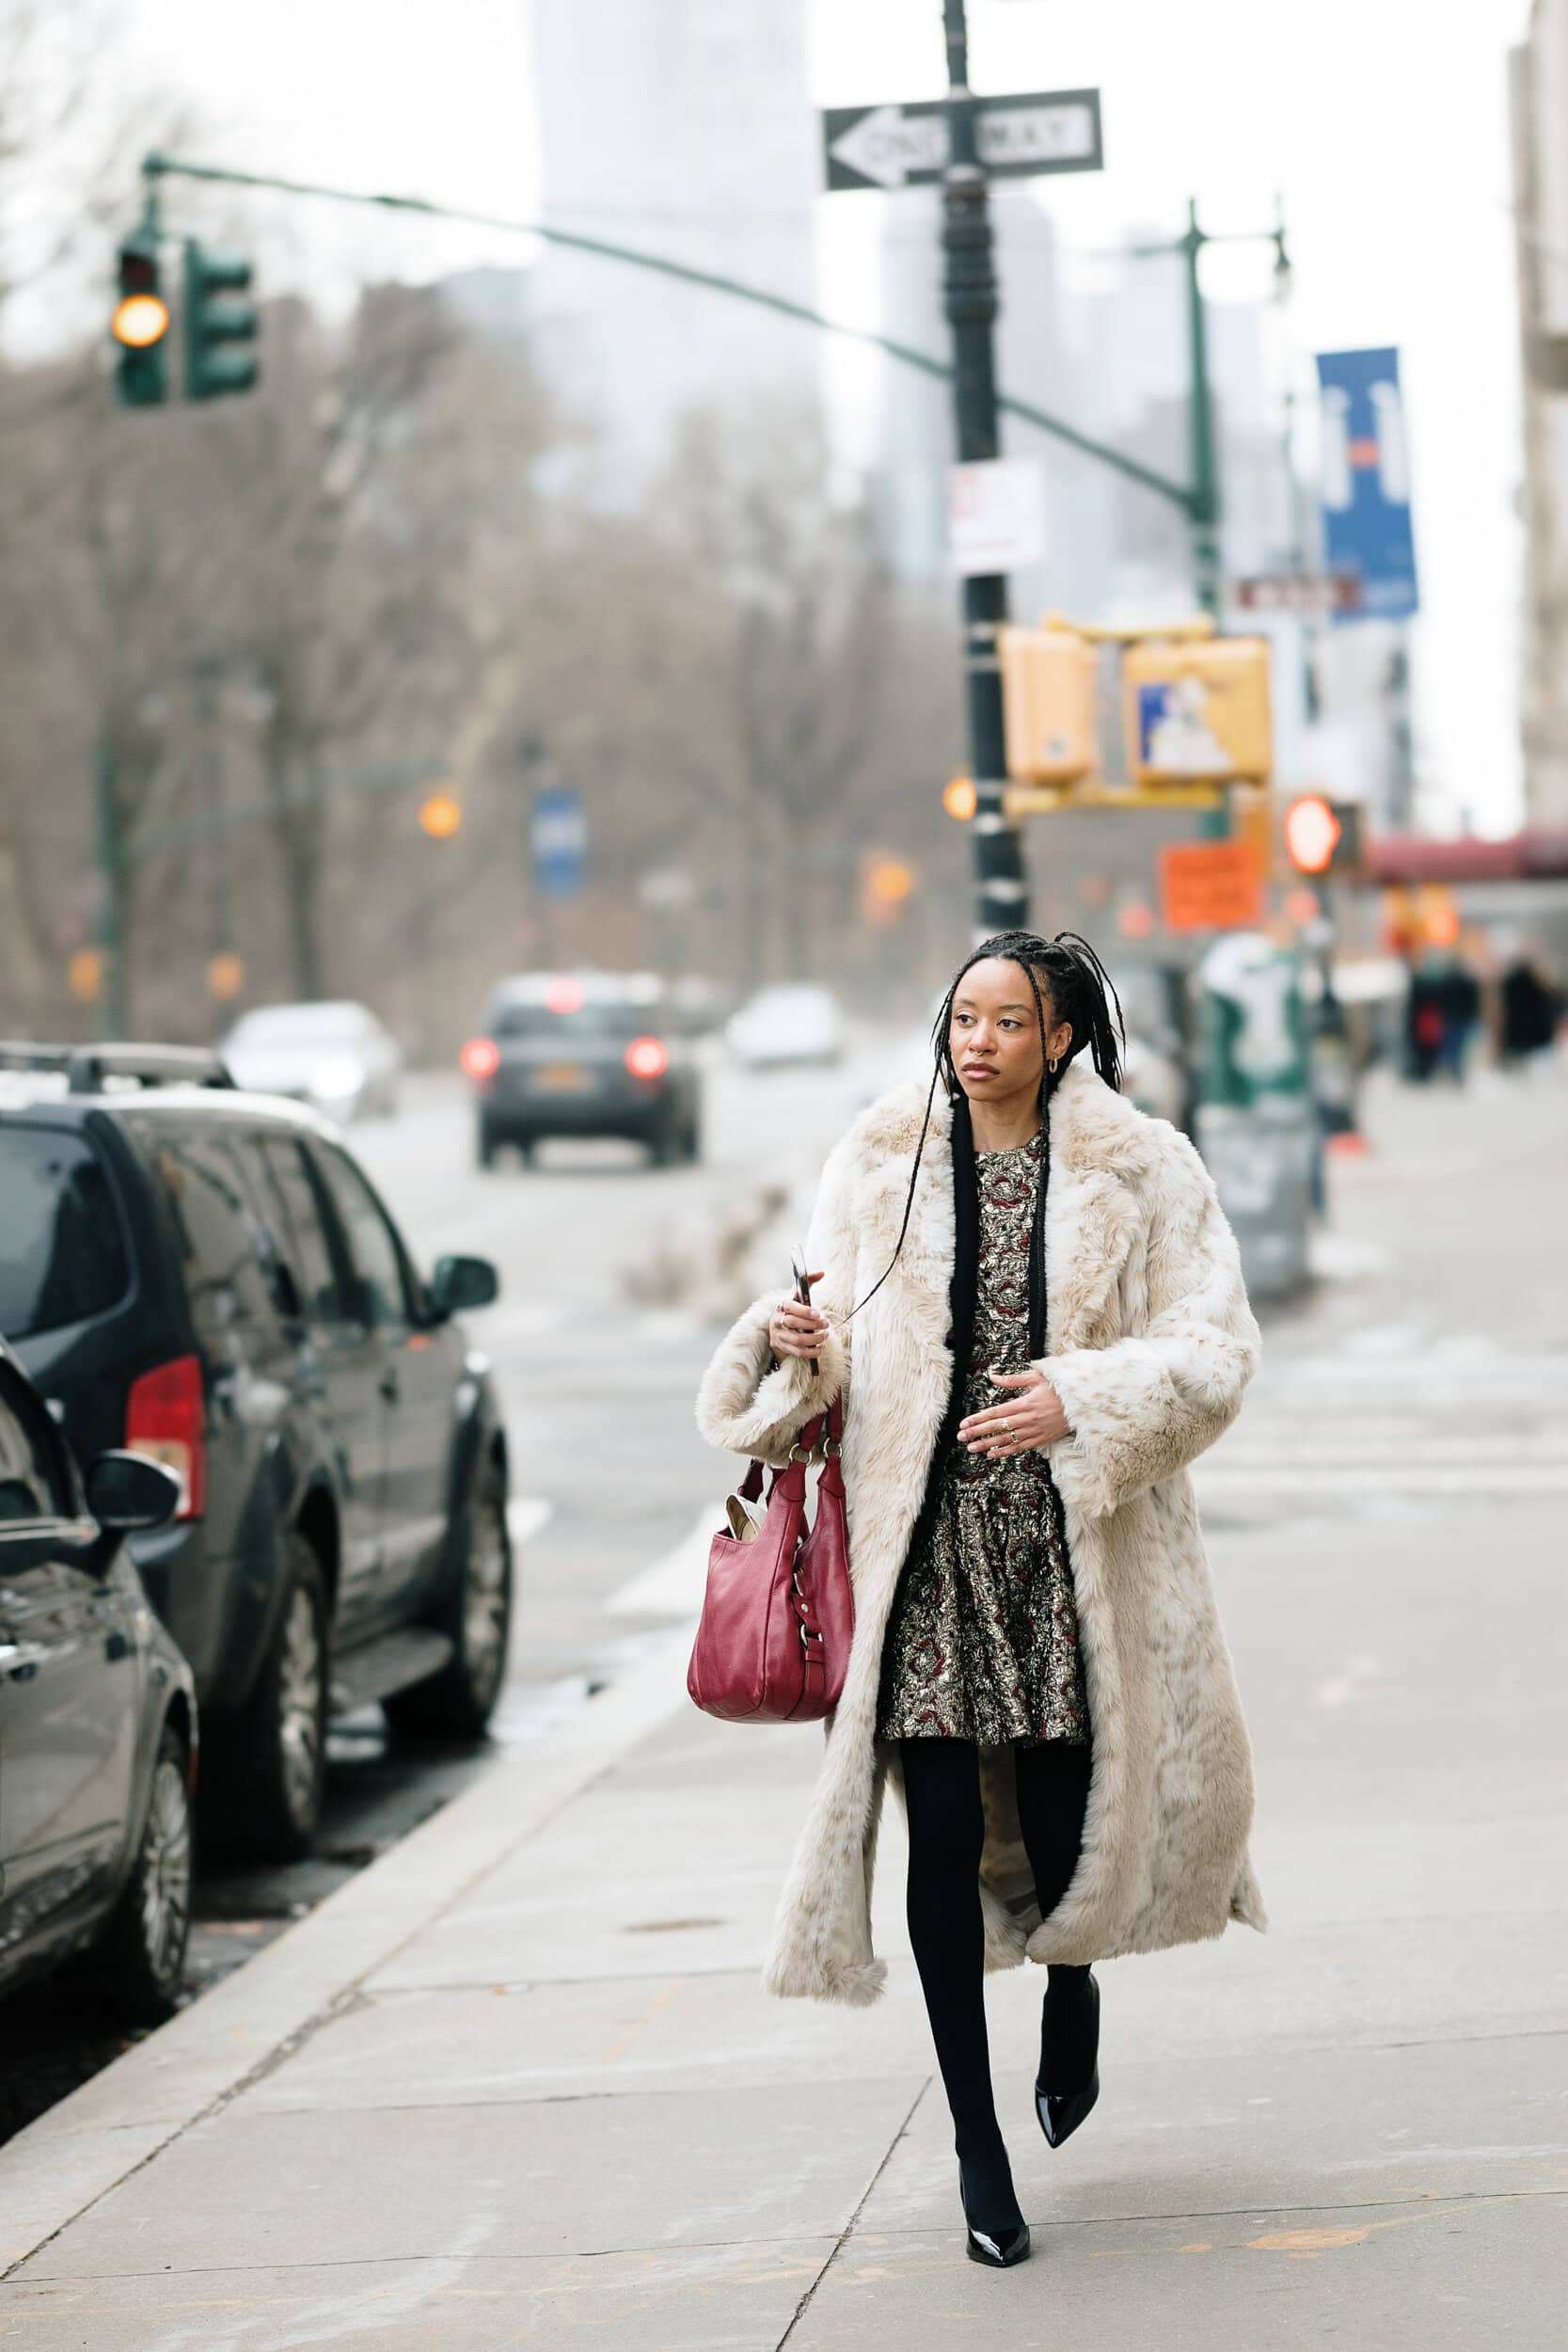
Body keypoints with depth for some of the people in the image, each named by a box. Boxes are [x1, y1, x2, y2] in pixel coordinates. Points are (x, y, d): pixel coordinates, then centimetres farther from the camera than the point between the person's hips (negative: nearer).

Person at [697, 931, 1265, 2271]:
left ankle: (1072, 1996, 39)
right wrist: (801, 1347, -12)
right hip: (928, 1545, 1)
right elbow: (847, 1351, 11)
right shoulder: (881, 1166, 8)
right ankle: (977, 2143, 7)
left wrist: (1087, 1400, -17)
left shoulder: (1141, 1172, 2)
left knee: (1065, 1822, 1)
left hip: (1077, 1543, -1)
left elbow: (1214, 1353, -2)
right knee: (946, 1833, -4)